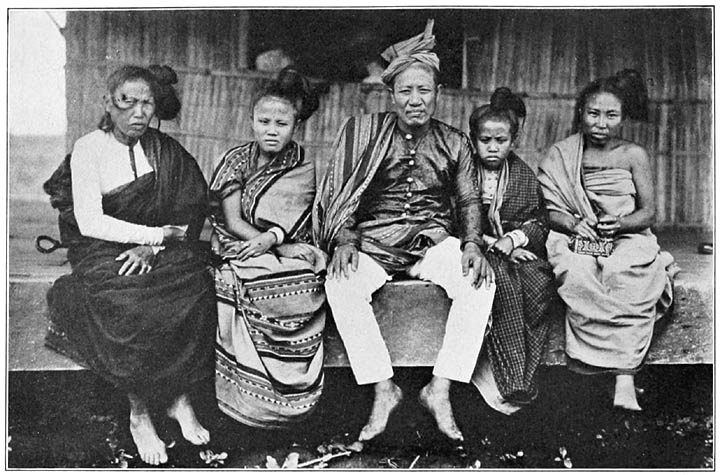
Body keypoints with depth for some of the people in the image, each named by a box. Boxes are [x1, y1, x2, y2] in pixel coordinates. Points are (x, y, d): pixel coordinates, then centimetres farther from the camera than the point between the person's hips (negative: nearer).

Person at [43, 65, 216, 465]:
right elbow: (90, 222, -13)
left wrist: (153, 246, -16)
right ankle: (139, 413, -11)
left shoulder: (165, 150, 5)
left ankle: (180, 396, -9)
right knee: (132, 308, -31)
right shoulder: (88, 150, -5)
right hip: (102, 251, -3)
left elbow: (190, 212, 1)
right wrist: (155, 233, -17)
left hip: (159, 248, 3)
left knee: (196, 290, -26)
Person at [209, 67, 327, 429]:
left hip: (288, 251, 0)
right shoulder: (236, 159, 8)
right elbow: (231, 221, -3)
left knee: (306, 286, -33)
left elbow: (286, 223, -6)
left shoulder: (303, 168, 7)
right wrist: (282, 247, -15)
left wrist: (268, 240, -30)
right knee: (235, 283, -33)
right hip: (237, 250, 0)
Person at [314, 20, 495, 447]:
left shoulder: (455, 143, 12)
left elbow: (470, 200, 10)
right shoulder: (364, 132, 5)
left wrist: (472, 243, -10)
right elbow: (340, 193, 2)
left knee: (481, 282, -28)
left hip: (434, 240, 1)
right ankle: (384, 389, -21)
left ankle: (440, 391, -20)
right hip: (374, 240, -1)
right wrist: (344, 240, -14)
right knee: (341, 284, -32)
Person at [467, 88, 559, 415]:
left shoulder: (524, 176, 12)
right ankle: (512, 378, -31)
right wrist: (491, 243, -13)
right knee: (503, 280, -35)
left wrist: (513, 239, -8)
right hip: (480, 250, -3)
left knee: (541, 284, -28)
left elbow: (539, 223, 12)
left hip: (518, 250, 3)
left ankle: (497, 369, -25)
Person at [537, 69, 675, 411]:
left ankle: (624, 374, -35)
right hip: (576, 239, 0)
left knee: (624, 276, -35)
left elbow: (649, 212, 6)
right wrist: (575, 223, -16)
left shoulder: (634, 155, 10)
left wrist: (619, 223, -16)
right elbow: (548, 210, 5)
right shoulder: (561, 155, 10)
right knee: (577, 275, -35)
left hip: (627, 238, 0)